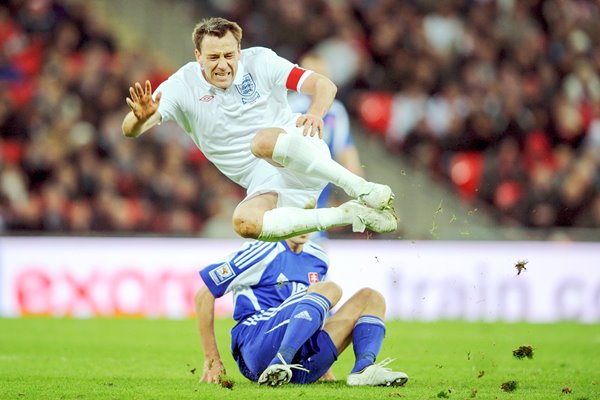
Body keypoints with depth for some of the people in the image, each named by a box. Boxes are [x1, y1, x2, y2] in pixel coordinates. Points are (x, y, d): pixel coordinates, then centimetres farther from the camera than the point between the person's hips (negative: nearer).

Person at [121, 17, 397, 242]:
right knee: (244, 222, -33)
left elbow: (325, 85, -4)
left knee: (264, 141, -38)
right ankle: (351, 215, -24)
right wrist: (140, 117, -32)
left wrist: (316, 113, -28)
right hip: (265, 184, 3)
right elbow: (130, 130, -7)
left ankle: (362, 189, -31)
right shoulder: (183, 86, 1)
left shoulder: (259, 61, -1)